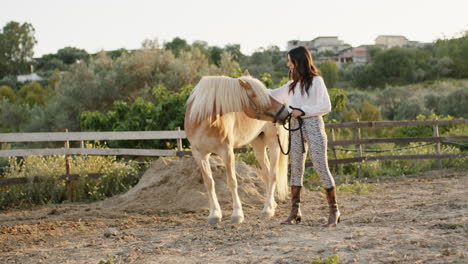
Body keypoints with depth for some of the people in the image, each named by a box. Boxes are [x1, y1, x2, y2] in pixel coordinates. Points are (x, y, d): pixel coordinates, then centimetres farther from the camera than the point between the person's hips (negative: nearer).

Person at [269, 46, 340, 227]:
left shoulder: (316, 81, -3)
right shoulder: (293, 85, 15)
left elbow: (326, 107, -8)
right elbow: (273, 95, 25)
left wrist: (303, 111, -14)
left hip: (313, 125, -7)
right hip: (296, 128, 7)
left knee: (321, 167, -7)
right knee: (296, 169, 5)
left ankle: (334, 211, -1)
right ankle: (295, 213, 9)